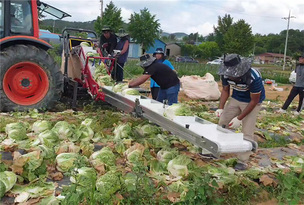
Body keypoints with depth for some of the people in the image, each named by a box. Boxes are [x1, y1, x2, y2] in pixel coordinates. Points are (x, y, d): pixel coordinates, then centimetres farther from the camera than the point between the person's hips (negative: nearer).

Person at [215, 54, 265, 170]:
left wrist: (239, 118, -25)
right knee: (222, 123, 6)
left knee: (247, 132, -9)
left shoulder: (254, 77, -35)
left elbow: (254, 101, -24)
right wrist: (221, 108, -16)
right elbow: (225, 91, -3)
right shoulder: (226, 74, -22)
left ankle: (242, 161, 3)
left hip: (252, 102, -5)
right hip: (236, 98, 5)